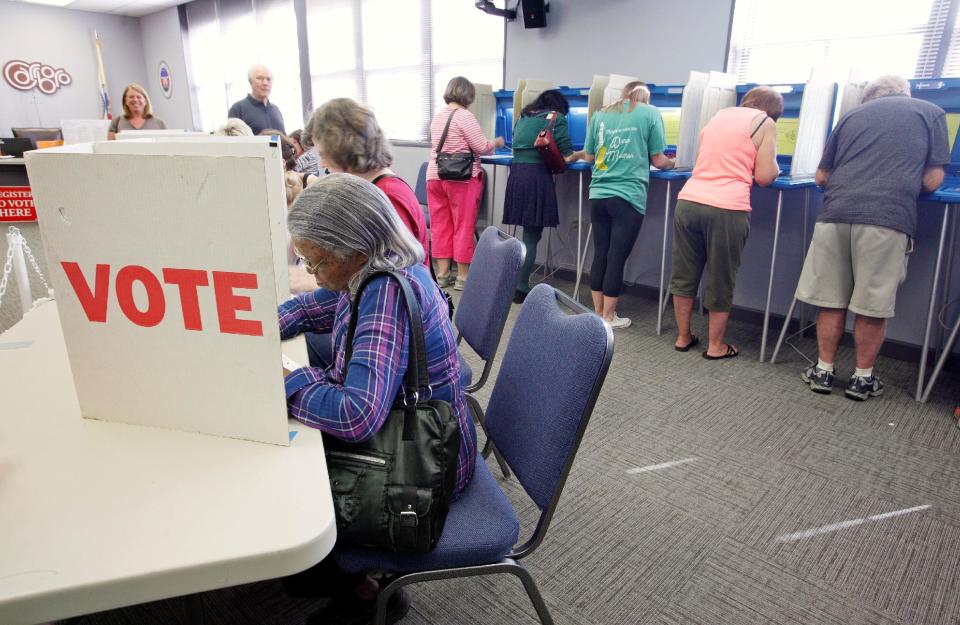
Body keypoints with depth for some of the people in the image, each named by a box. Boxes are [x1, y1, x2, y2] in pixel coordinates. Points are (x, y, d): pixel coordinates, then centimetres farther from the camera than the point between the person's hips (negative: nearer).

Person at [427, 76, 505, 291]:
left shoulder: (437, 117, 14)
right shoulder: (464, 116, -9)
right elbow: (481, 147, -11)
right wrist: (496, 142, 8)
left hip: (435, 176, 7)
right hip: (461, 179, -7)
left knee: (440, 226, 9)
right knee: (463, 227, 1)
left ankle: (442, 274, 15)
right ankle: (463, 277, 6)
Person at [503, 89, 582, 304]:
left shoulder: (524, 116, 23)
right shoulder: (557, 118, 6)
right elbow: (566, 157, 3)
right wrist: (583, 154, 22)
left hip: (516, 172, 6)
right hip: (537, 175, -6)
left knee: (529, 232, 11)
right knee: (532, 236, -1)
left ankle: (520, 284, 13)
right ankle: (521, 289, 1)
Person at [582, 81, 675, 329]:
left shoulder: (600, 115, 13)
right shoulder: (650, 113, 3)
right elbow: (658, 161, 4)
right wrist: (673, 162, 26)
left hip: (599, 195, 4)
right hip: (628, 197, -4)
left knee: (599, 255, 11)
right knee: (616, 258, 2)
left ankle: (598, 314, 19)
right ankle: (608, 317, 11)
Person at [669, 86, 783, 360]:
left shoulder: (719, 115, 22)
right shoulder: (765, 123, 6)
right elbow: (764, 176, 0)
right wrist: (774, 167, 21)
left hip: (688, 201, 5)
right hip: (726, 209, -5)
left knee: (684, 274, 14)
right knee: (720, 280, 8)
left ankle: (683, 337, 27)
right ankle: (715, 346, 21)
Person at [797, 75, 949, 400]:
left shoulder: (852, 115, 21)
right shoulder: (932, 113, 15)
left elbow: (821, 176, 22)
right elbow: (932, 181, 9)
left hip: (836, 214, 2)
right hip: (888, 218, -2)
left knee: (831, 301, 11)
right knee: (873, 306, 8)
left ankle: (824, 371, 20)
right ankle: (862, 378, 20)